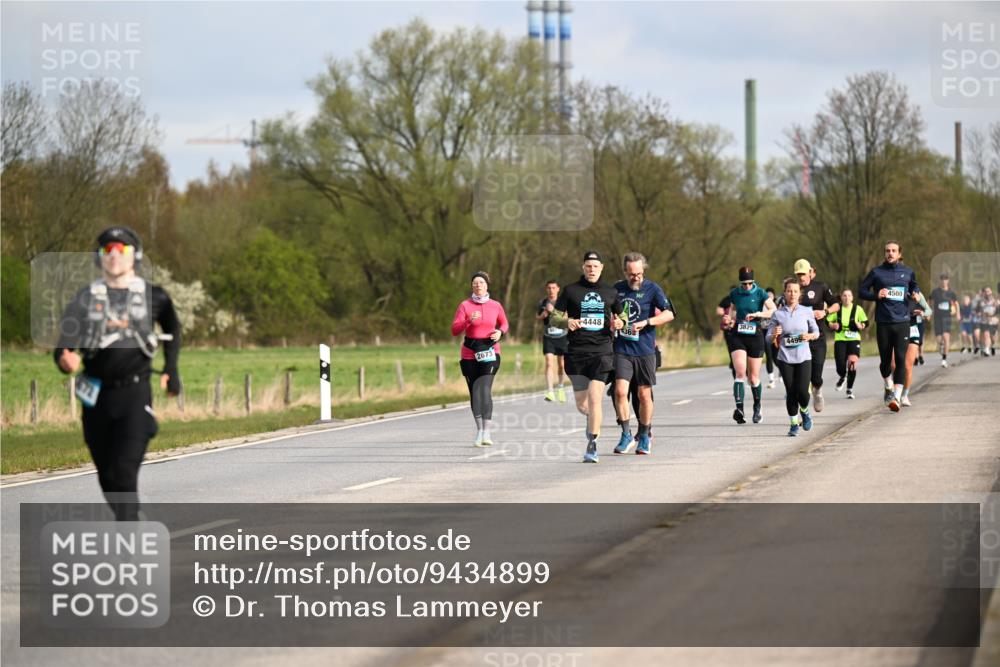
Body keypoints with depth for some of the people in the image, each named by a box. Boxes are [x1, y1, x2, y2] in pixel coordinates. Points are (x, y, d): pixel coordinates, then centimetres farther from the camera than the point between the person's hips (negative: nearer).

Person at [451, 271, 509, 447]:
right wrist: (469, 321, -24)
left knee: (484, 389, -17)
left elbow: (504, 324, 22)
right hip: (470, 354, 1)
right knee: (474, 392, 5)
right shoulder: (465, 305, 0)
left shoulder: (495, 306, 5)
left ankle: (486, 432, -21)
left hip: (490, 352, -1)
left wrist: (500, 332, 0)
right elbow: (455, 330, -8)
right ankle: (479, 430, 18)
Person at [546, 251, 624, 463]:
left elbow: (620, 315, 21)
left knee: (594, 399, -15)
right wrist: (567, 321, -17)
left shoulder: (610, 292, 10)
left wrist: (619, 323, -3)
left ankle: (592, 446, -10)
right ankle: (592, 419, 41)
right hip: (576, 353, 1)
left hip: (602, 352, -1)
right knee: (581, 405, 5)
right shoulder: (571, 291, 6)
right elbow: (555, 316, 5)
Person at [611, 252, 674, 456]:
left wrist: (646, 322, -22)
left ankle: (644, 436, 20)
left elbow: (669, 314, -12)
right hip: (622, 349, 2)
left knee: (644, 394, 4)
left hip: (645, 350, -2)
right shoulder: (617, 288, 8)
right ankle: (626, 434, -1)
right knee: (620, 391, -12)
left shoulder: (652, 289, -3)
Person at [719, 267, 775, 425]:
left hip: (755, 336, -1)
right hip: (737, 336, 1)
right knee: (740, 372, -18)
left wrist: (757, 314, -24)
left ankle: (757, 408, 29)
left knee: (754, 377, 7)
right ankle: (739, 408, -27)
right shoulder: (734, 293, 5)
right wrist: (729, 320, 2)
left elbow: (774, 311, -12)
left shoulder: (760, 293, -4)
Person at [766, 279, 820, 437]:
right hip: (785, 358, 0)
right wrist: (774, 335, -18)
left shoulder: (806, 312, 2)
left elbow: (816, 332, 12)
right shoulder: (778, 314, 1)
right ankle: (794, 423, 15)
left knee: (802, 391, -11)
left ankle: (805, 412, 21)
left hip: (804, 358, 0)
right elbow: (768, 339, 4)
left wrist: (809, 336, -10)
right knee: (791, 392, -1)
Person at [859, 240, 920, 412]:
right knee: (885, 360, 7)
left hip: (902, 322, 0)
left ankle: (897, 396, -15)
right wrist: (876, 295, -11)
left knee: (900, 359, -12)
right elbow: (861, 291, 7)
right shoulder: (876, 272, 4)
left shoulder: (908, 272, 9)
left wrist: (915, 294, 5)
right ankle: (889, 387, 35)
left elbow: (915, 286, 28)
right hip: (883, 323, 0)